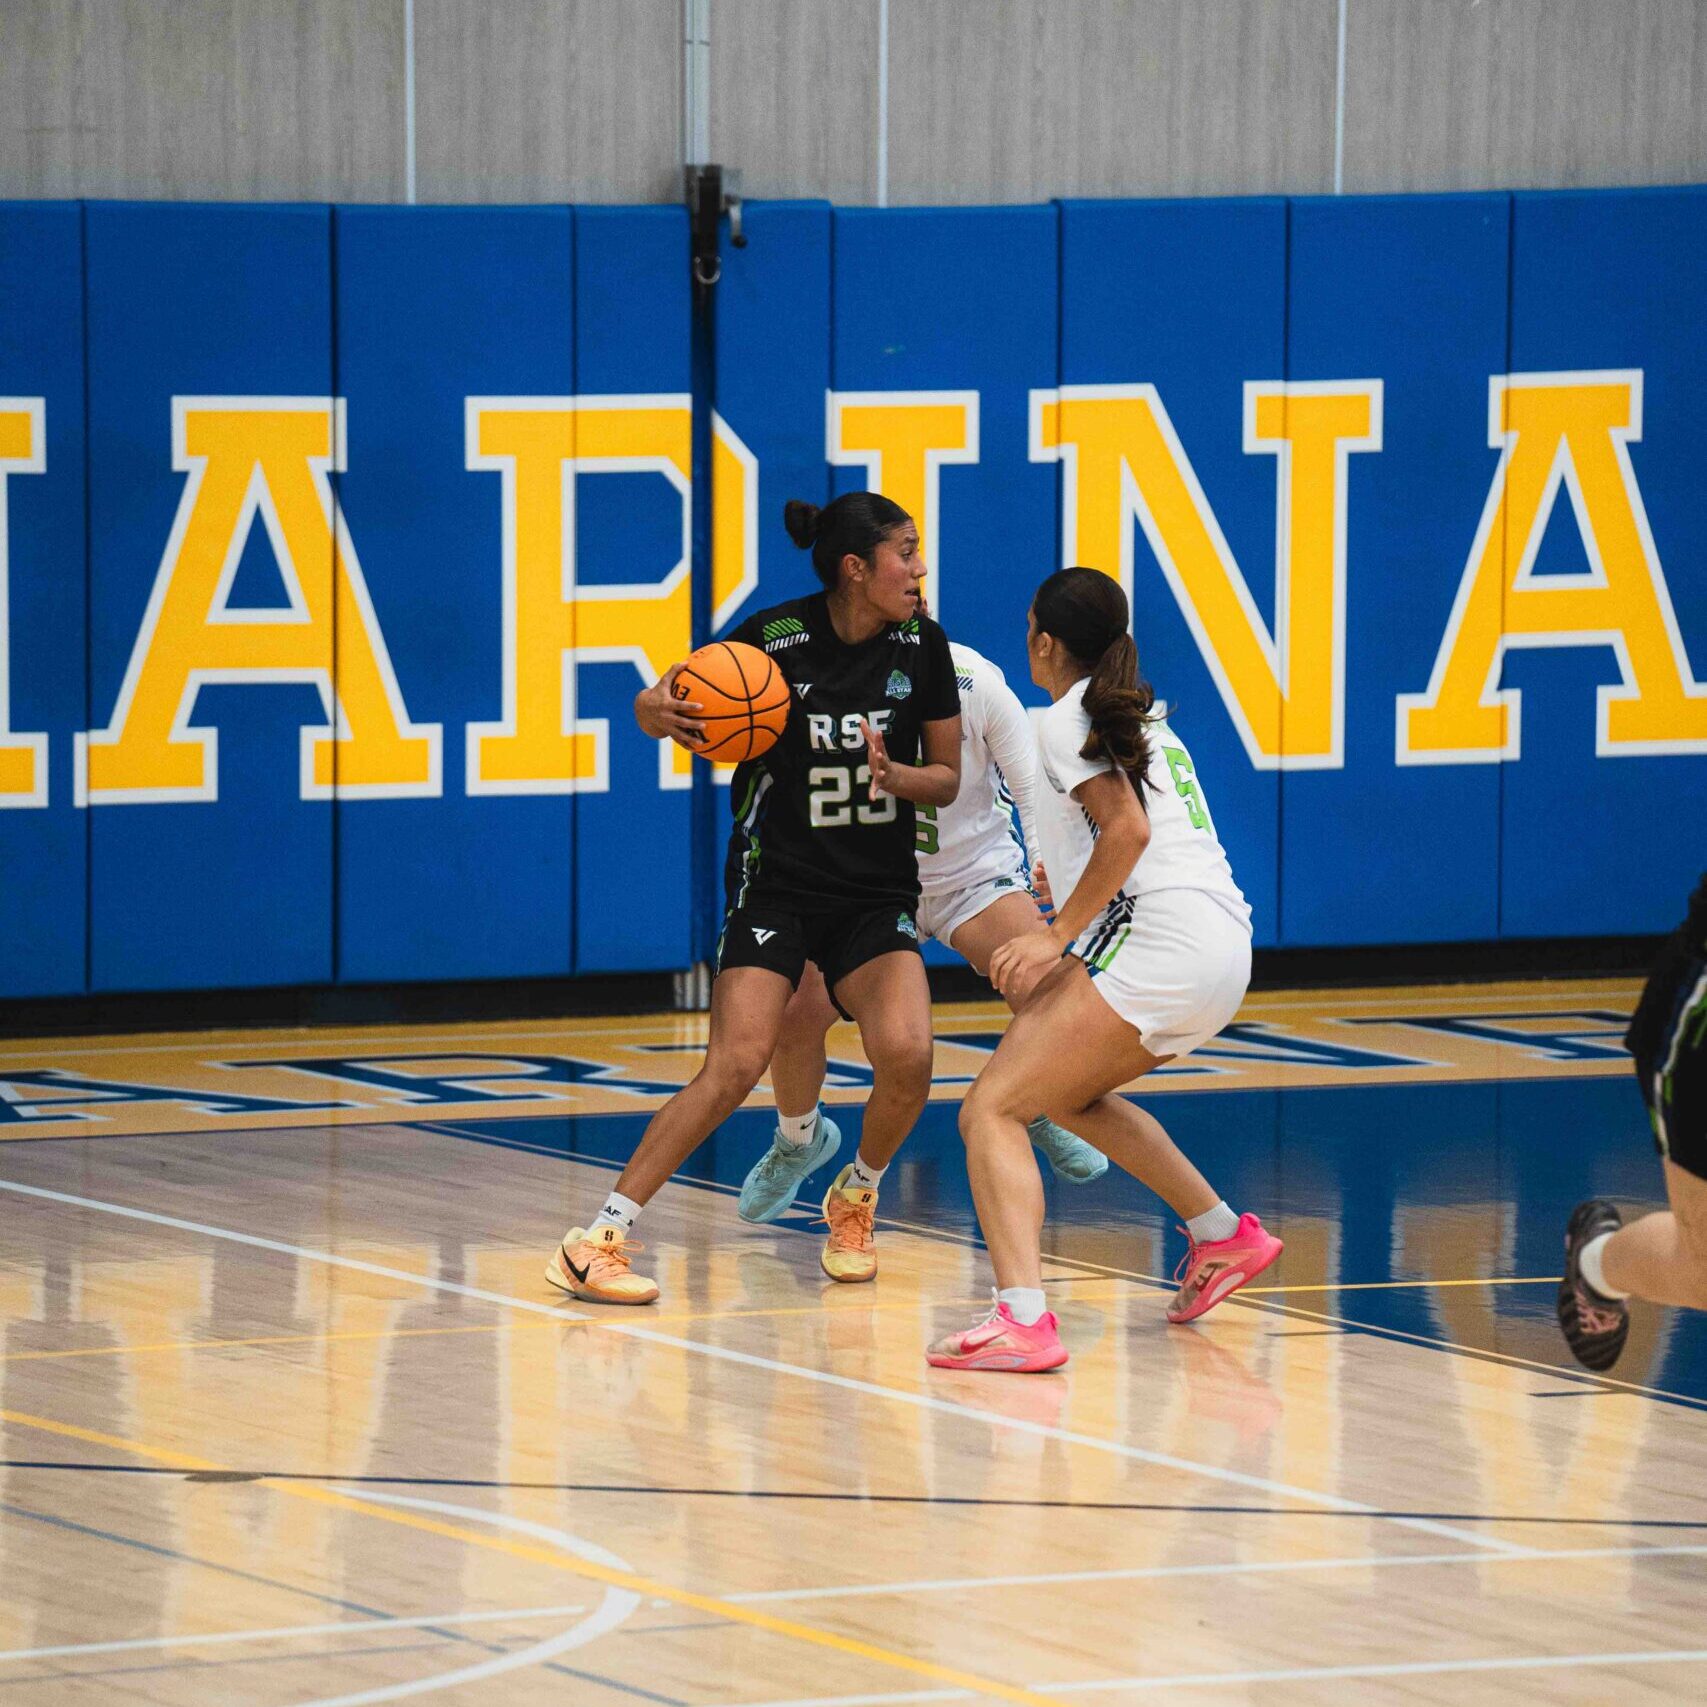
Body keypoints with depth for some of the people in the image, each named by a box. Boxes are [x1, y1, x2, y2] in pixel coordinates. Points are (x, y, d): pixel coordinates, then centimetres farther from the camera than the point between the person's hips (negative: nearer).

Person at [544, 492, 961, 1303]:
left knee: (906, 1056, -20)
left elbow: (947, 779, 6)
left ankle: (854, 1200, 11)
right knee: (734, 1067, -19)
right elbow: (657, 706, -2)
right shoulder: (776, 637, -12)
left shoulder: (921, 645, -2)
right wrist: (662, 710, -26)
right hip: (775, 888, -3)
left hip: (877, 898, 3)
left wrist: (893, 773, -16)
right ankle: (596, 1241, -14)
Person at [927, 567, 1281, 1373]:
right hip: (1223, 950, 9)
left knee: (991, 1108, -13)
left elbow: (1129, 827, -16)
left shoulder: (1067, 723, -2)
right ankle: (1224, 1235, 36)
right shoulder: (1144, 719, 24)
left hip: (1158, 939, -9)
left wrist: (1059, 934, -17)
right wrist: (1074, 888, 45)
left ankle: (1021, 1318, -31)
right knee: (1068, 1093, 33)